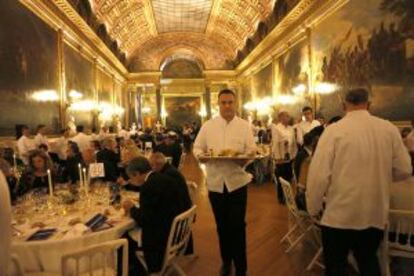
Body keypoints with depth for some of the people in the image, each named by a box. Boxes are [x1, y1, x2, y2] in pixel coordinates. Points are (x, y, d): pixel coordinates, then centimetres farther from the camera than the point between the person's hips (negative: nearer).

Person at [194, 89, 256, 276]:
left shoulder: (245, 126, 2)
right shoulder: (208, 126, 4)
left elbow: (252, 150, -1)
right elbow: (197, 148, 4)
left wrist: (246, 156, -23)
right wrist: (201, 155, -17)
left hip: (237, 182, -1)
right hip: (215, 183, 2)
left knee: (237, 226, 2)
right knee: (222, 226, 15)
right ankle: (226, 260, 38)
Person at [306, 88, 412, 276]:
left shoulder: (334, 130, -13)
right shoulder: (390, 129, -2)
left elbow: (319, 174, -18)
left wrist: (313, 208, -4)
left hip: (339, 214, -4)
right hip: (376, 214, 4)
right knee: (369, 261, 26)